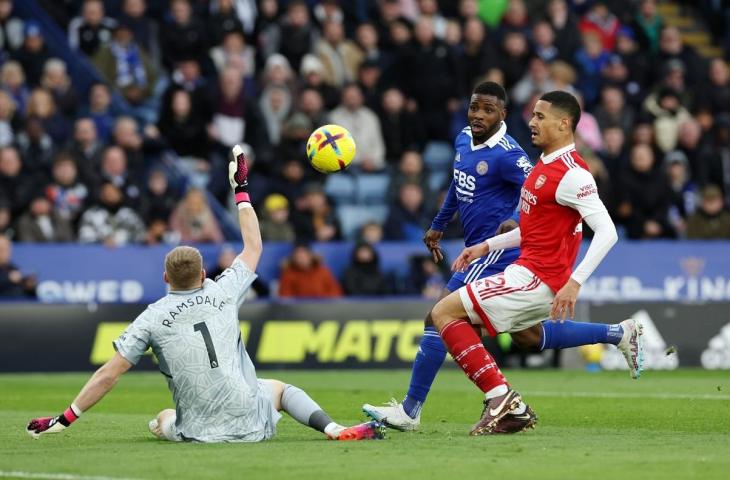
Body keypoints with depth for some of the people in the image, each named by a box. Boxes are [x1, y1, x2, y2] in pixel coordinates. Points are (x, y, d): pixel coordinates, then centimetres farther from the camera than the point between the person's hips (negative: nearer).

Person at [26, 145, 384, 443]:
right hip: (252, 422, 0)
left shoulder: (152, 319, -3)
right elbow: (253, 247, 19)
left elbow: (109, 373, -5)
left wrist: (64, 419, 3)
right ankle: (335, 430, 6)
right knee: (278, 388, 30)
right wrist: (241, 190, 29)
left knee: (161, 421, 34)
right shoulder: (223, 294, 2)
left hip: (200, 430, 0)